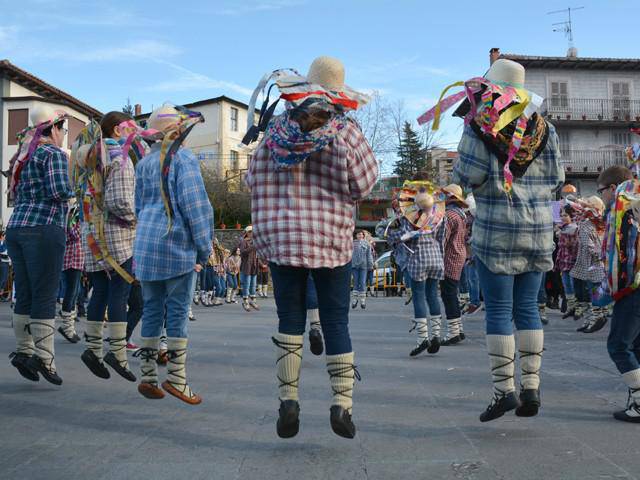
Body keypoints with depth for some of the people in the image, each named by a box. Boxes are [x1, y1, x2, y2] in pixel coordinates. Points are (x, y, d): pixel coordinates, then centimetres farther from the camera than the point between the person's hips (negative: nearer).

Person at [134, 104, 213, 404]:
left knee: (152, 310, 10)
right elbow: (195, 205, -11)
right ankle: (176, 378, 1)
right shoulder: (183, 159, -6)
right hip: (178, 245, -6)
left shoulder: (144, 163, 15)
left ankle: (147, 377, 14)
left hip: (146, 246, 6)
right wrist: (204, 247, -7)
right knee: (178, 311, -1)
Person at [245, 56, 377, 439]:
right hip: (332, 241, -1)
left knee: (290, 319, 9)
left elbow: (256, 182, 7)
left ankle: (289, 400, 6)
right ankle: (342, 403, 3)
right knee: (336, 322, 7)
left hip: (281, 238, 2)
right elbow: (363, 185, 0)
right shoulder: (346, 133, -6)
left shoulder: (277, 130, 2)